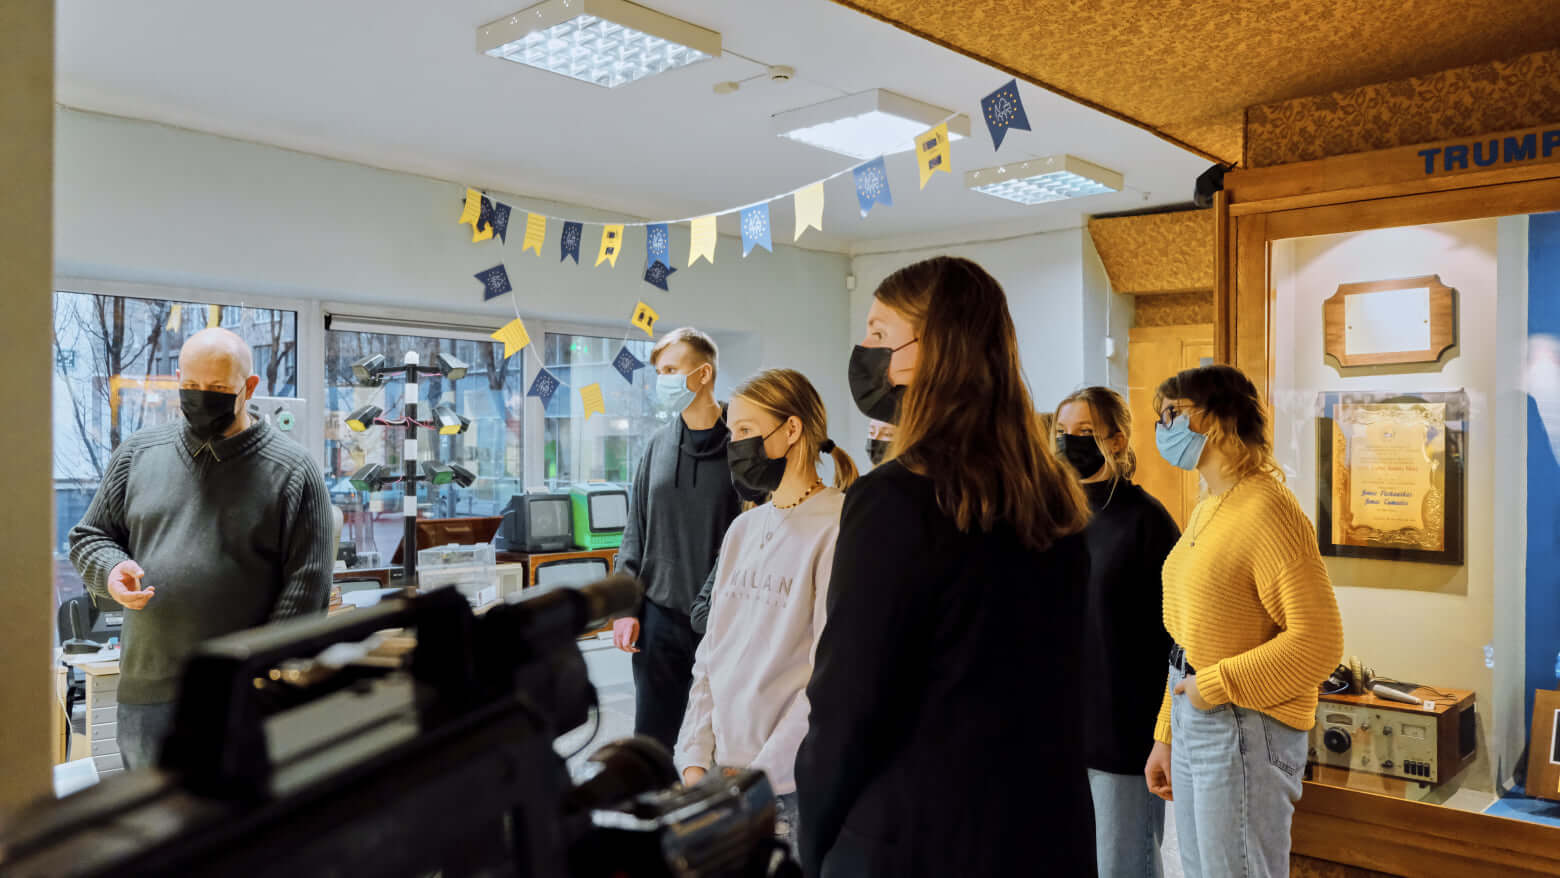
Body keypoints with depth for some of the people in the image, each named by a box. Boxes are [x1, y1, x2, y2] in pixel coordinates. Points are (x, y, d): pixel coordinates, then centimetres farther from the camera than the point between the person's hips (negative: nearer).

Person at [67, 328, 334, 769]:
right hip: (147, 688, 4)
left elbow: (306, 585, -6)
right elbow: (89, 536, 18)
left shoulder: (292, 471, -3)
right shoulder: (137, 453, 9)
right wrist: (111, 571, -6)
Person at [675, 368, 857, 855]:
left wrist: (759, 778, -15)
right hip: (721, 777, 6)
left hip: (792, 789, -6)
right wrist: (696, 760, 2)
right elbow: (711, 654, 10)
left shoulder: (837, 530, -13)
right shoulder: (742, 530, 10)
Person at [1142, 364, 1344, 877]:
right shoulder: (1206, 512, 12)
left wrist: (1215, 685, -17)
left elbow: (1317, 642, -22)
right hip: (1193, 724, 9)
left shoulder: (1269, 512, -17)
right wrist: (1166, 736, 16)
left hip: (1246, 732, -9)